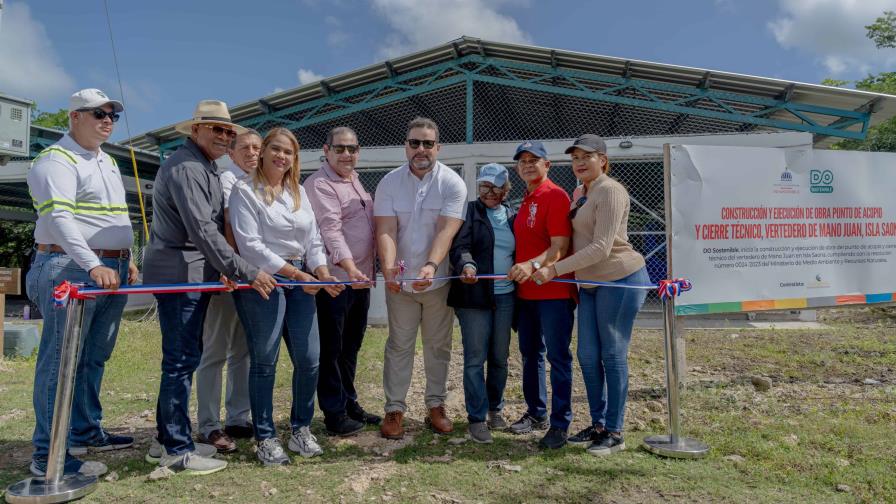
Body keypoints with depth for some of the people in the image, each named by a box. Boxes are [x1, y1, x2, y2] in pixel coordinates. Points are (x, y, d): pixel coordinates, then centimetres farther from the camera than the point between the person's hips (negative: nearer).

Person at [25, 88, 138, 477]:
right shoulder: (57, 160, -8)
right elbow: (59, 218, -22)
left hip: (111, 273, 9)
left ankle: (85, 433, 26)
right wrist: (93, 265, -32)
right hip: (71, 271, -9)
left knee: (94, 358, 14)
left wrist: (126, 259, 21)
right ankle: (48, 456, 1)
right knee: (61, 360, -5)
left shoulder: (108, 162, 21)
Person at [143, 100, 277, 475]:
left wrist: (221, 269, 10)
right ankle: (177, 450, 6)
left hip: (195, 274, 10)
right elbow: (202, 230, -23)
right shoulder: (185, 167, -14)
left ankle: (167, 439, 26)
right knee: (181, 359, -4)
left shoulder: (206, 168, 19)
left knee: (184, 357, 15)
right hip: (179, 273, -10)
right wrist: (246, 272, -22)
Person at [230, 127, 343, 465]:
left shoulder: (299, 192, 16)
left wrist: (322, 272, -6)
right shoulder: (244, 190, -3)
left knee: (309, 359, 4)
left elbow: (313, 240, 13)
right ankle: (265, 438, 15)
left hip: (301, 280, 6)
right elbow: (250, 244, -13)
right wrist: (294, 273, -15)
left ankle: (301, 428, 22)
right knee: (265, 361, 1)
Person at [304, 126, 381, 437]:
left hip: (360, 278, 9)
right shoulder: (320, 185, -12)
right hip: (336, 278, -9)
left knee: (351, 346, 17)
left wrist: (367, 270, 19)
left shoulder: (354, 181, 17)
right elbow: (330, 230, -25)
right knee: (331, 349, 3)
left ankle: (349, 403, 30)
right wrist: (349, 267, -37)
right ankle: (334, 414, 13)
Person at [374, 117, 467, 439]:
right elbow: (386, 231, -11)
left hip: (438, 279, 0)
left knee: (438, 345, 11)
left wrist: (431, 266, -34)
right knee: (399, 345, 6)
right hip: (400, 280, 1)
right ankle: (394, 408, 16)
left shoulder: (452, 183, -6)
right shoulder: (389, 183, -1)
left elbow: (446, 231, -17)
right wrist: (388, 267, -29)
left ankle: (436, 405, 24)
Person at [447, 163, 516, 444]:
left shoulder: (512, 217, 15)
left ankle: (495, 409, 29)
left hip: (505, 296, 4)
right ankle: (477, 418, 9)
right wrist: (466, 265, -32)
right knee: (475, 358, -2)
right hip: (475, 295, -4)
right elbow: (459, 246, -12)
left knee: (500, 357, 11)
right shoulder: (469, 211, 1)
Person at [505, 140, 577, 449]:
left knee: (557, 357, -2)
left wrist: (533, 265, -33)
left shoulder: (555, 196, -10)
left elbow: (560, 247, -19)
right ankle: (536, 414, 30)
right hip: (525, 292, 9)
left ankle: (560, 425, 7)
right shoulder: (525, 201, 17)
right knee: (529, 354, 16)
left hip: (554, 291, -9)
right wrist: (517, 273, 9)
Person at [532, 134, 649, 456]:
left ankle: (614, 432, 12)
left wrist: (555, 269, -24)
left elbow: (601, 248, -21)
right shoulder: (579, 193, 14)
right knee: (587, 355, 10)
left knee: (612, 355, -1)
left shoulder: (610, 191, -13)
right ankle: (598, 424, 25)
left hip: (621, 279, -8)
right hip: (590, 284, 8)